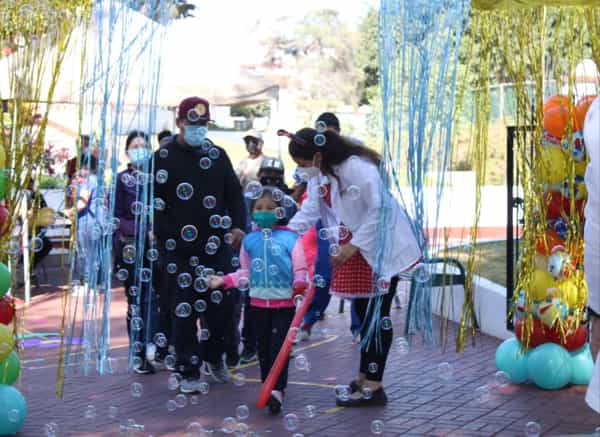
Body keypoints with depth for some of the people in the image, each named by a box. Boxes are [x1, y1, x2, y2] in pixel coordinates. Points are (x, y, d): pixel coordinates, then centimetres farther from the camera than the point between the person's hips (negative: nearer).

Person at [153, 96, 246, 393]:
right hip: (178, 249, -3)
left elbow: (234, 193, 13)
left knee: (221, 304, 4)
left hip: (217, 245, 3)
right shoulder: (163, 157, 0)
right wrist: (161, 237, -11)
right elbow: (153, 201, -1)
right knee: (184, 310, -2)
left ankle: (214, 358, 26)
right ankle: (189, 371, 8)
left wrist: (238, 225, -1)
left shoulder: (217, 154, 10)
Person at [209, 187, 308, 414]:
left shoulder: (290, 238, -7)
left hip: (284, 303, -4)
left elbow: (300, 269, -7)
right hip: (258, 303, 4)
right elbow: (245, 273, 13)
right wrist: (224, 280, 5)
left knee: (278, 347, -7)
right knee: (263, 347, 12)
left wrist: (300, 284, -25)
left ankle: (277, 390, -10)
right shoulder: (250, 240, 5)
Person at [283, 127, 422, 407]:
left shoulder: (357, 167, -25)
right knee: (363, 312, 14)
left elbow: (377, 210, -25)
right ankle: (364, 378, 24)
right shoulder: (321, 175, 4)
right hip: (354, 248, 9)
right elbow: (310, 210, 3)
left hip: (382, 247, -9)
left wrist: (354, 245, -24)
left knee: (377, 314, -7)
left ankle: (374, 386, -4)